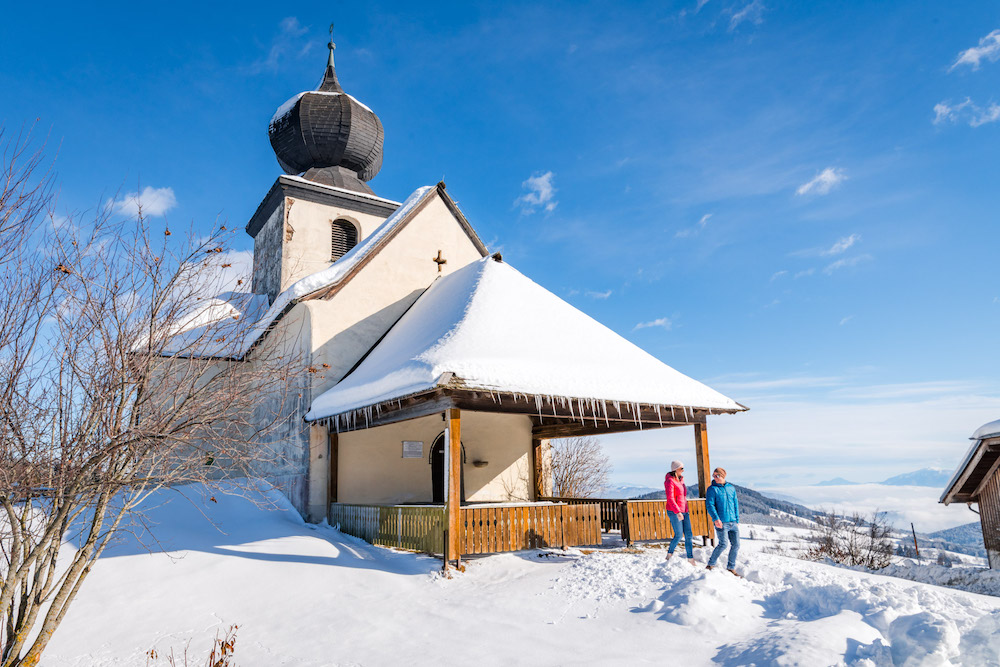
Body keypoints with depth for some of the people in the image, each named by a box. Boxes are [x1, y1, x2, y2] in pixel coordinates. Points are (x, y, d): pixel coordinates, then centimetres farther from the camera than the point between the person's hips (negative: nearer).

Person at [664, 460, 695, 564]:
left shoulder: (680, 480, 14)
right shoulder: (670, 481, -11)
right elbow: (670, 498, -19)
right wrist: (678, 512, -27)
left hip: (684, 511, 8)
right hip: (674, 512, -8)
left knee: (688, 535, 2)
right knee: (678, 535, -6)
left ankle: (690, 559, 6)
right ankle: (669, 555, 14)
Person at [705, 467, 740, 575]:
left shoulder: (731, 488, 14)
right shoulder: (712, 489, -1)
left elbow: (735, 505, 20)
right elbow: (709, 505, -10)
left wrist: (737, 520, 16)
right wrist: (716, 519, -22)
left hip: (733, 522, 6)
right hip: (721, 522, -5)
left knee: (736, 545, 4)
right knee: (723, 544, -15)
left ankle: (731, 567, 19)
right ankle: (711, 564, 0)